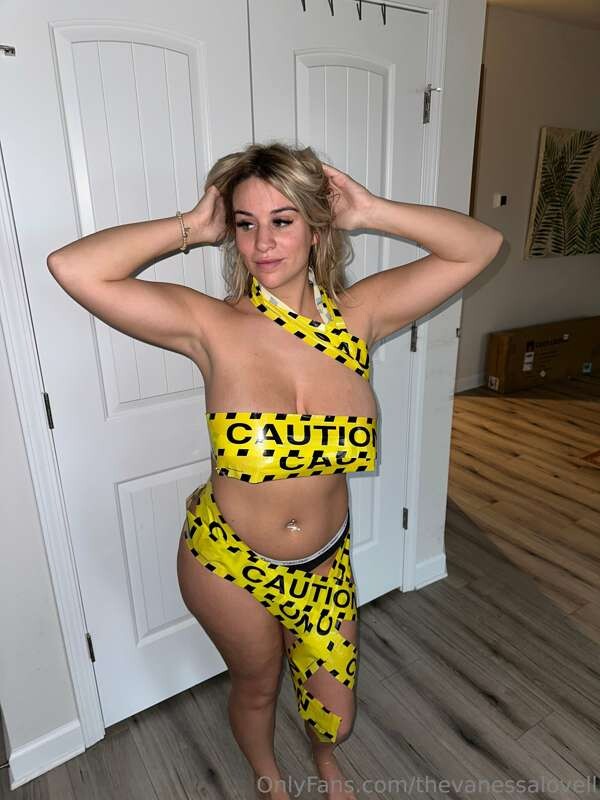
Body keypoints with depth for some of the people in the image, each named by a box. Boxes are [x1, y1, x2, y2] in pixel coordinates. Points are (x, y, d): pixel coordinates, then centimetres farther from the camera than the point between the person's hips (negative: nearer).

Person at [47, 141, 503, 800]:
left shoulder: (359, 314, -11)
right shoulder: (212, 326, -19)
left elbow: (481, 246, -9)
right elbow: (72, 267, -28)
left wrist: (370, 212, -14)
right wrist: (193, 226, -20)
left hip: (324, 561, 3)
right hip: (228, 563, -2)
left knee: (334, 714, 23)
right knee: (256, 687, 27)